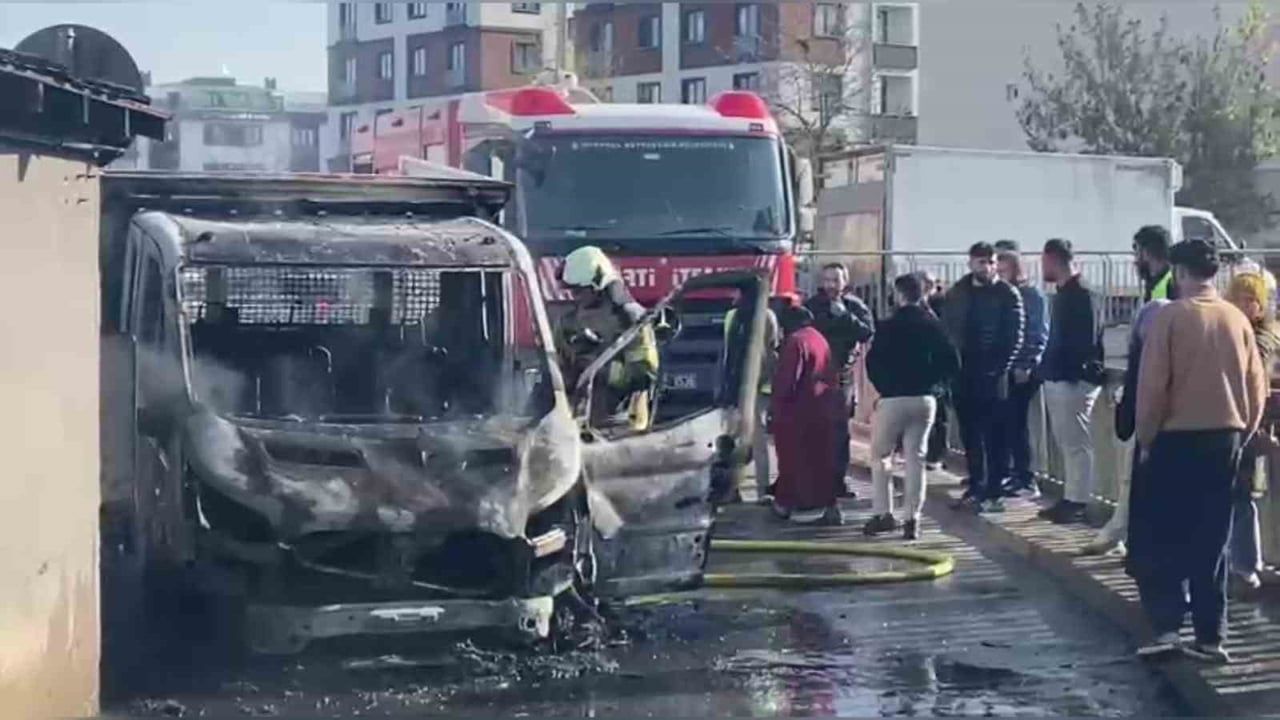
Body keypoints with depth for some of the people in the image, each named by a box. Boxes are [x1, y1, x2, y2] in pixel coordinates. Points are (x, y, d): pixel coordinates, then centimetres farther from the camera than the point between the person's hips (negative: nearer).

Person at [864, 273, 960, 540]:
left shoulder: (889, 327, -9)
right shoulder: (933, 326, 2)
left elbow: (873, 362, -10)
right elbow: (952, 362, 2)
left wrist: (883, 386, 5)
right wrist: (933, 382, 11)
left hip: (893, 398, -4)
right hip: (925, 399, 4)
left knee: (880, 456, 10)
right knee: (915, 458, 7)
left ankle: (883, 513, 4)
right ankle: (912, 519, 4)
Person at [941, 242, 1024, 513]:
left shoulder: (1007, 294, -3)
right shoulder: (957, 292, 9)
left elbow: (1015, 336, -6)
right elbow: (947, 329, 11)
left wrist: (999, 368, -12)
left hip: (991, 374, -4)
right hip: (963, 373, 5)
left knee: (993, 434, -3)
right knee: (969, 433, 9)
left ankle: (994, 493, -1)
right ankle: (975, 487, 18)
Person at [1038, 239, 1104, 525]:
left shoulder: (1080, 294, -14)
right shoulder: (1064, 293, 16)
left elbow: (1087, 341, -19)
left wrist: (1078, 372, -20)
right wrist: (1045, 368, 16)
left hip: (1074, 381, -10)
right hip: (1057, 379, 10)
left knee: (1076, 444, -5)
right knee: (1067, 443, 14)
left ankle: (1078, 502, -2)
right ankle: (1070, 498, 20)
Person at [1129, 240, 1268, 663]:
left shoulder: (1170, 316, -10)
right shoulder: (1238, 320, 3)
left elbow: (1152, 385, -11)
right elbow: (1257, 387, 6)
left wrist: (1145, 438, 0)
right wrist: (1242, 434, 17)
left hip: (1177, 439, -4)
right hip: (1225, 439, 4)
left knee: (1155, 538, 6)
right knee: (1211, 542, 10)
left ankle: (1166, 628, -4)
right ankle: (1210, 638, 9)